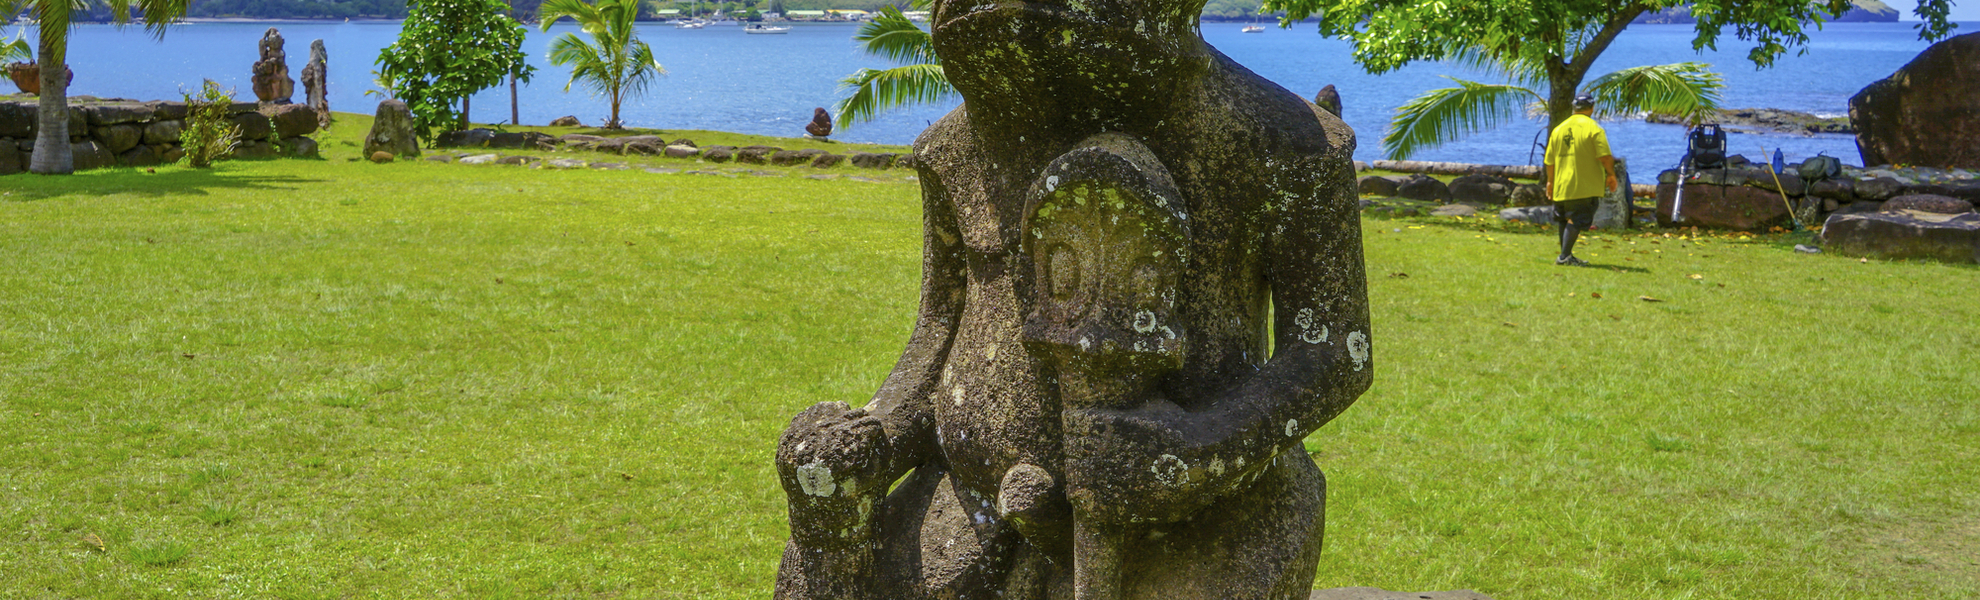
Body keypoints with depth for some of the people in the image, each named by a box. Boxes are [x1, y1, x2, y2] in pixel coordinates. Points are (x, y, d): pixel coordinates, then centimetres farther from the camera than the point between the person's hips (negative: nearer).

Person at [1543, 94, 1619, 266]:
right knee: (1575, 220, -8)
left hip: (1561, 186, 6)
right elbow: (1605, 156, -13)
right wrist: (1611, 175, 1)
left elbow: (1550, 161, 14)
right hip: (1585, 186, -6)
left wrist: (1550, 181, 25)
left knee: (1564, 221, 14)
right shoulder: (1594, 129, -6)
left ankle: (1566, 256, 22)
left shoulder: (1558, 130, 10)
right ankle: (1565, 257, -15)